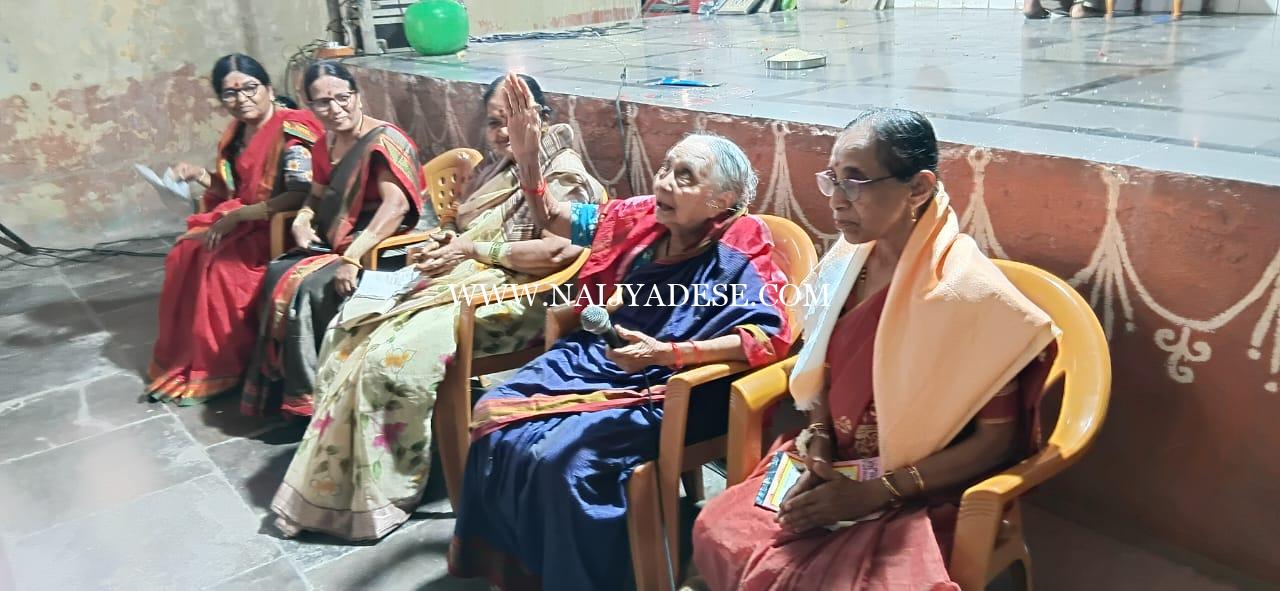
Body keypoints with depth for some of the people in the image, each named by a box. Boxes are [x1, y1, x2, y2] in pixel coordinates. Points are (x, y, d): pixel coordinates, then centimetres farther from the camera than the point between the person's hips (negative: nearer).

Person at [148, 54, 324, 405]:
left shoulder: (290, 132, -18)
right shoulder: (238, 131, 8)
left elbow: (301, 196, -28)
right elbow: (235, 190, 18)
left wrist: (238, 216, -25)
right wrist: (200, 176, -1)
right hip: (243, 220, 8)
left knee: (219, 263, -22)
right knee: (185, 255, -5)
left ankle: (219, 369, -5)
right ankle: (185, 361, 6)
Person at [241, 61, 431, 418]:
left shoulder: (383, 140, -16)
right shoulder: (326, 145, 11)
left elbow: (396, 204, -29)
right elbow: (317, 197, 23)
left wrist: (352, 257, -34)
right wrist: (302, 221, -1)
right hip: (342, 243, 9)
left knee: (308, 287, -23)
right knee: (279, 274, -8)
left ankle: (316, 397, -6)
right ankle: (283, 387, 2)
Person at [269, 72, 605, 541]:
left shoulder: (562, 172, -7)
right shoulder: (496, 168, 19)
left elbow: (558, 251, -22)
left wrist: (473, 248, -17)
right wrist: (444, 243, 0)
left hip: (507, 297, -9)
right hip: (458, 280, 9)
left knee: (392, 355, -27)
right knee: (349, 333, -5)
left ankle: (386, 491, -8)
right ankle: (330, 480, 1)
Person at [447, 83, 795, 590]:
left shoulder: (735, 251, -13)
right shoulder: (641, 218, 4)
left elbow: (771, 338, -24)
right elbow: (551, 219, 15)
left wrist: (666, 353, -30)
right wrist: (528, 153, -2)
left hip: (670, 388, -7)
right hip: (598, 359, 7)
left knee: (559, 456, -28)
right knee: (492, 416, -7)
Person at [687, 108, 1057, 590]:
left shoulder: (967, 292, -21)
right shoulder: (844, 261, -1)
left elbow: (998, 440, -16)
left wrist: (876, 493, -19)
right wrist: (818, 439, -5)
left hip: (917, 501, -6)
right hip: (834, 470, 6)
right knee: (715, 533, -9)